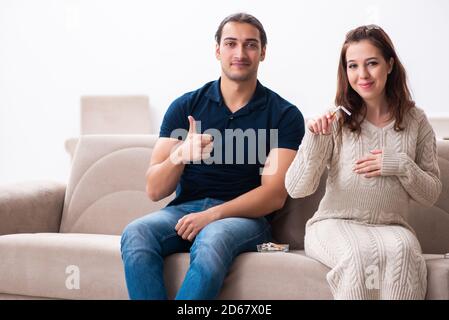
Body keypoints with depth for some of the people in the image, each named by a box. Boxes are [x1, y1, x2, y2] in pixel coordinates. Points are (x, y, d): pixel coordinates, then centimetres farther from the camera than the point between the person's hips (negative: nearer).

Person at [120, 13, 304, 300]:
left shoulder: (285, 115, 3)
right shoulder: (186, 106, 8)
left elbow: (275, 195, -6)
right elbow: (155, 191, 2)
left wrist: (212, 215, -19)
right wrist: (180, 155, -19)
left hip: (244, 216, -2)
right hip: (184, 210, 2)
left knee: (211, 240, -37)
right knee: (136, 234, -30)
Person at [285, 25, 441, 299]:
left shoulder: (415, 121, 6)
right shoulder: (336, 121, 0)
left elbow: (431, 194, 9)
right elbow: (296, 190, -7)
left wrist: (402, 166, -10)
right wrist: (314, 142, -23)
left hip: (391, 226, 1)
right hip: (334, 225, -1)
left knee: (402, 247, -34)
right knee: (357, 252, -35)